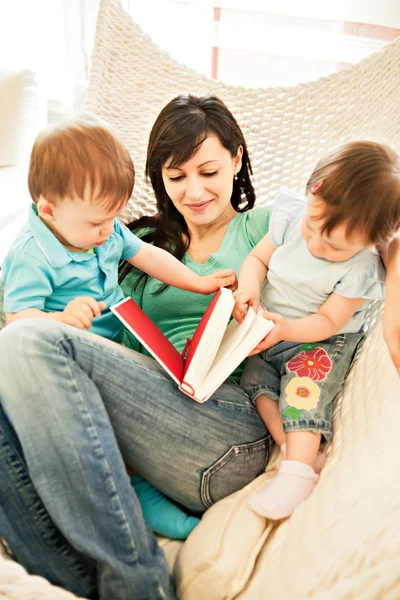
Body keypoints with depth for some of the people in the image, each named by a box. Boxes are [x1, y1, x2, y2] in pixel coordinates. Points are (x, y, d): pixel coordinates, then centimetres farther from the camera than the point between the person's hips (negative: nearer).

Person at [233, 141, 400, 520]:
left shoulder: (359, 269, -22)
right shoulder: (291, 216, -11)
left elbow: (328, 321, -18)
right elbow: (257, 257, -2)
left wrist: (286, 329, -33)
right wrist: (249, 286, -22)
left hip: (320, 340, -5)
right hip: (268, 329, 5)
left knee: (304, 385, -27)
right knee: (254, 377, -16)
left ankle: (298, 470, -25)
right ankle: (293, 445, -18)